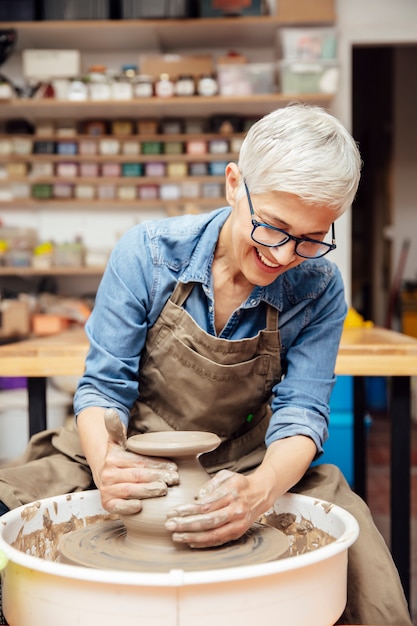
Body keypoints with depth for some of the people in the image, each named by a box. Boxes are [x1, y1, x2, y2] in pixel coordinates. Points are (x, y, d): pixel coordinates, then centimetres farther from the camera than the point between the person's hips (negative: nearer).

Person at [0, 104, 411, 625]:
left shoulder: (318, 290, -10)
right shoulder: (147, 252, -14)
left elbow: (301, 411, -13)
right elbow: (104, 385, -11)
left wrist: (258, 491, -35)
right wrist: (106, 461, -33)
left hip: (250, 466, 1)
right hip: (130, 456, 0)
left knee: (360, 562, -24)